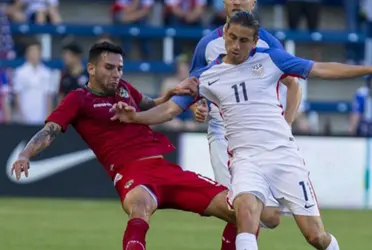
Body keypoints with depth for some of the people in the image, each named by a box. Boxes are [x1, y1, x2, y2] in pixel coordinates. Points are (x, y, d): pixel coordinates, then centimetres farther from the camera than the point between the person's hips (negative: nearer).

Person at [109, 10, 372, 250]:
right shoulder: (206, 76, 7)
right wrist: (135, 117, -11)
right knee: (245, 208, -34)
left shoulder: (270, 59, 4)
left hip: (285, 154, 0)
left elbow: (323, 69, 7)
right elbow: (170, 109, 7)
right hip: (247, 158, 0)